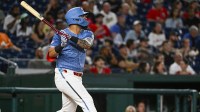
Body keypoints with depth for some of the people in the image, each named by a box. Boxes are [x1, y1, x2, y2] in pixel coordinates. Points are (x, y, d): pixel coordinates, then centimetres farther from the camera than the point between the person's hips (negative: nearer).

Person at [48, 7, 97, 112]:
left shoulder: (87, 34, 10)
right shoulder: (61, 34, -2)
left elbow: (87, 44, -12)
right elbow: (51, 54, -7)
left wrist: (73, 39, -29)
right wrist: (60, 46, -25)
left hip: (77, 78, 7)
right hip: (65, 75, -7)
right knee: (87, 101, -17)